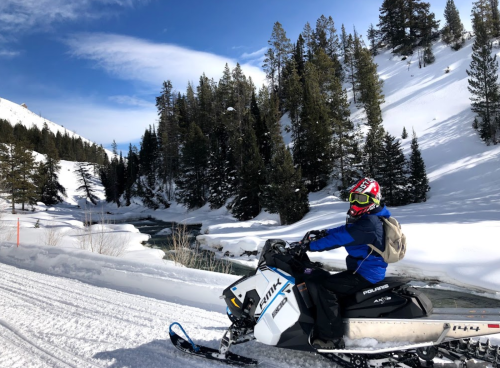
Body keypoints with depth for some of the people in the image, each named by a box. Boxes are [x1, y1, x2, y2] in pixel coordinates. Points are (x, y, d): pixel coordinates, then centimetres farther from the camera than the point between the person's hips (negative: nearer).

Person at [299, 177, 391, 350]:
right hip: (364, 269, 11)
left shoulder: (369, 223, -23)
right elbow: (345, 229, 22)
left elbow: (340, 238, -26)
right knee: (320, 279, 17)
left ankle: (332, 337, -18)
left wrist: (311, 245, -20)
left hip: (364, 274, -11)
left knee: (317, 286, -23)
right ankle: (321, 329, 18)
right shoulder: (366, 218, 11)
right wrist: (323, 232, 9)